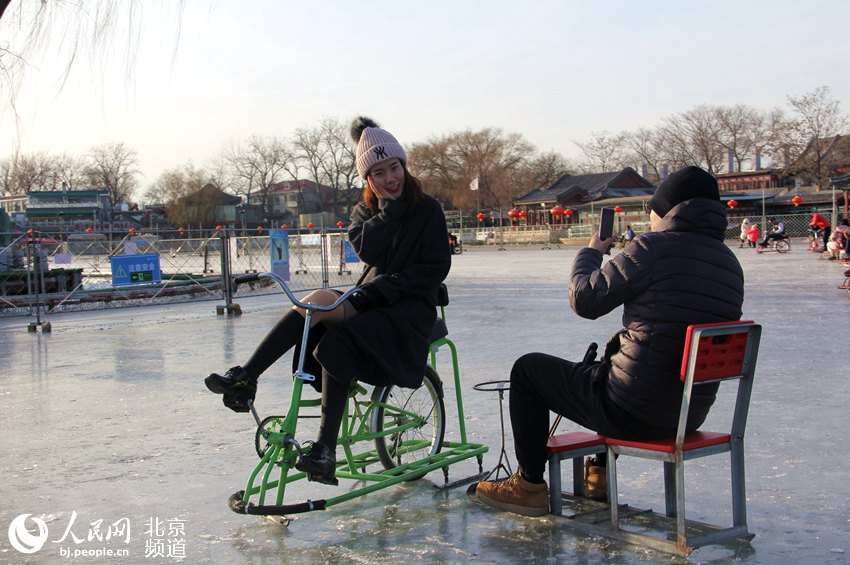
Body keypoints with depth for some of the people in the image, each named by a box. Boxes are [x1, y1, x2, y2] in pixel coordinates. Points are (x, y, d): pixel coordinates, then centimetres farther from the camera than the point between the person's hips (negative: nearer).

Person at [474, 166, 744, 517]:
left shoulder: (654, 248, -18)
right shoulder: (730, 264, 5)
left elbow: (585, 299, -14)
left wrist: (590, 252, 6)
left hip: (635, 412, -8)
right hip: (691, 416, 8)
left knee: (527, 369, 12)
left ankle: (529, 485, 19)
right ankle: (599, 473, 48)